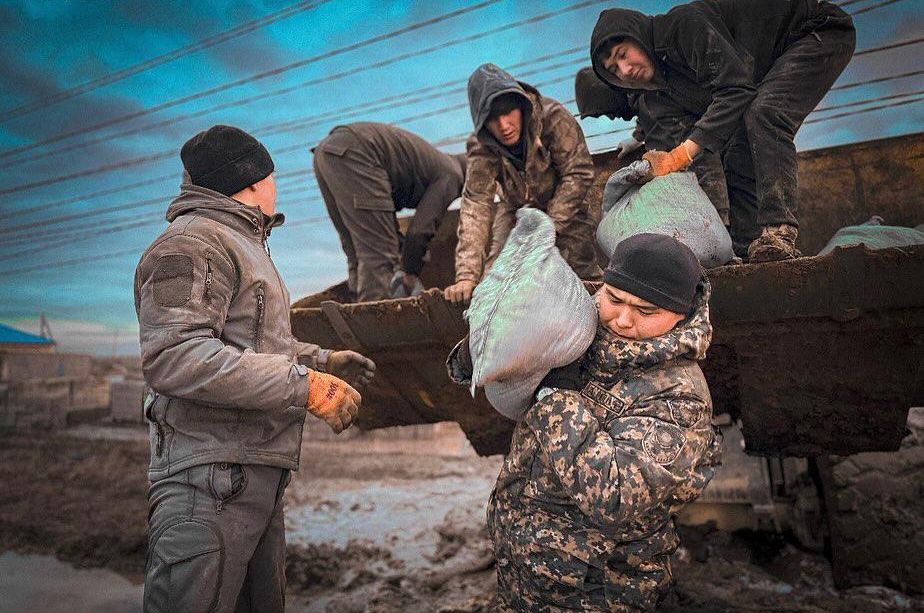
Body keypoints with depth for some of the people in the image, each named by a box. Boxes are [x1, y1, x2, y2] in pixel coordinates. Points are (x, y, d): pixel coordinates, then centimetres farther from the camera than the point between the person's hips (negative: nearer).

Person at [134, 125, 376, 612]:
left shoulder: (240, 245, 25)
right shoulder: (192, 242, -10)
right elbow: (174, 358, -23)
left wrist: (321, 361, 15)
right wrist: (305, 386, -24)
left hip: (260, 476, 10)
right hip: (211, 477, -10)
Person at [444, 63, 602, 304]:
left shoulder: (552, 117, -28)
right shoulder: (481, 148, -22)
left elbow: (578, 173, -23)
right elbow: (475, 205, -30)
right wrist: (466, 275, -40)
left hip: (566, 207, -1)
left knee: (579, 272, -17)